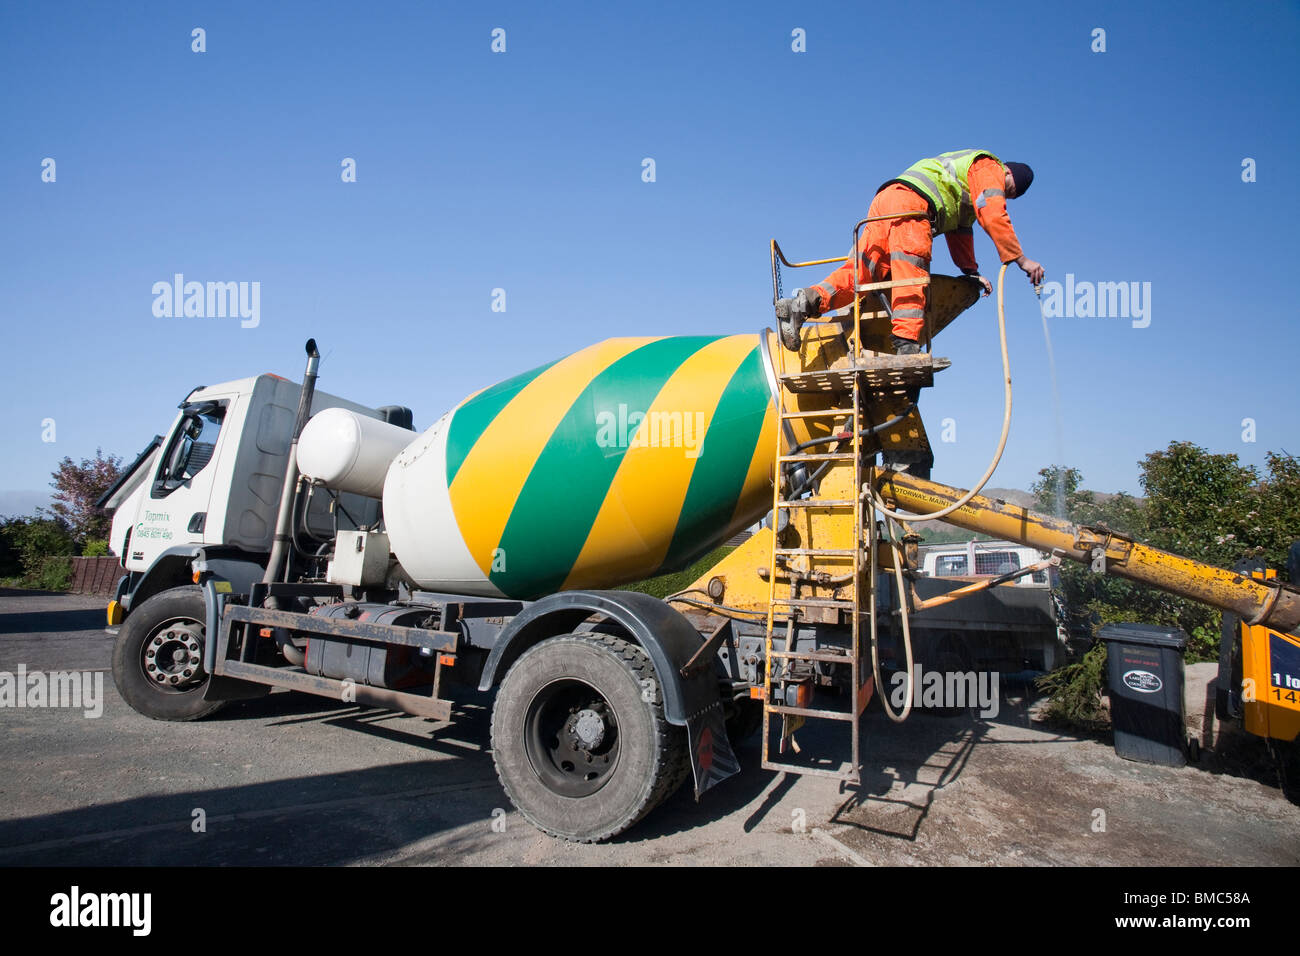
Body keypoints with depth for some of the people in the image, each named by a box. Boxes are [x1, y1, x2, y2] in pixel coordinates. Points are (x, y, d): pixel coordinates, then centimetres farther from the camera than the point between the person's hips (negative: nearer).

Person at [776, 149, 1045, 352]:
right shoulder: (988, 167, 12)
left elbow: (959, 233, 39)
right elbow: (994, 216, -1)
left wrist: (971, 271, 31)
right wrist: (1020, 259, -1)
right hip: (910, 203, -8)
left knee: (862, 269, -9)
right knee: (910, 276, -18)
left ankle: (805, 302, -28)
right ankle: (907, 344, -30)